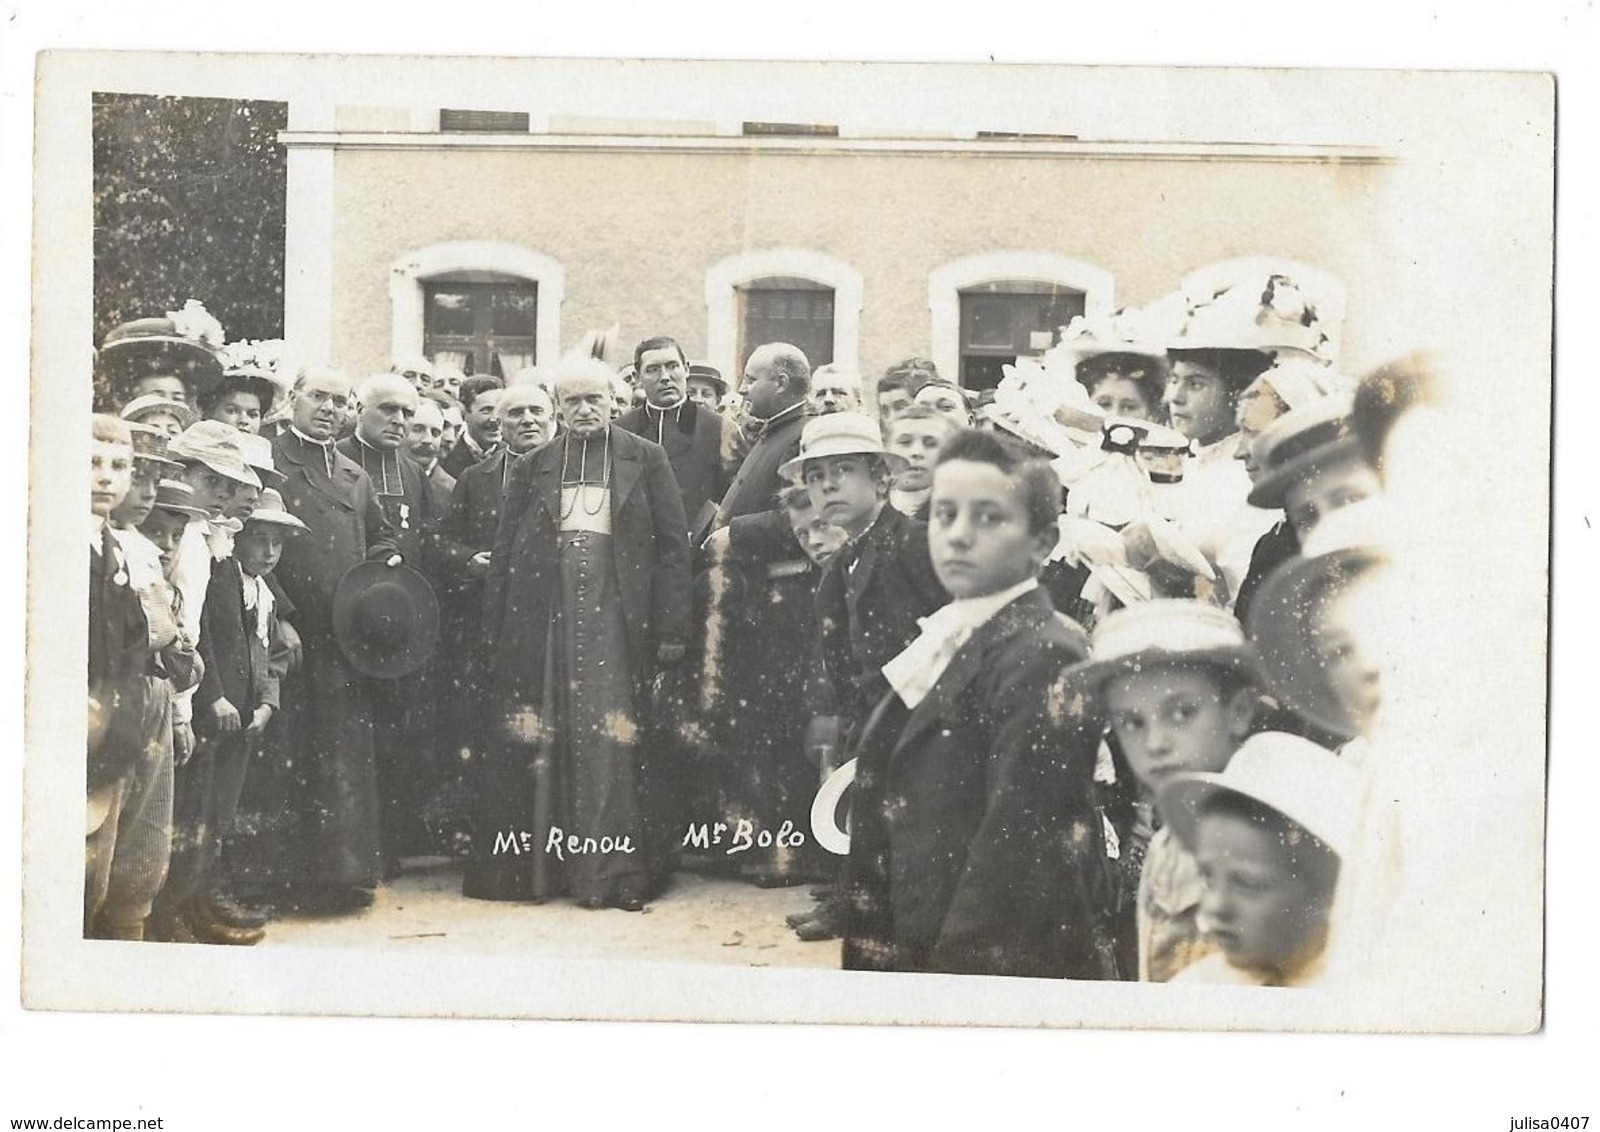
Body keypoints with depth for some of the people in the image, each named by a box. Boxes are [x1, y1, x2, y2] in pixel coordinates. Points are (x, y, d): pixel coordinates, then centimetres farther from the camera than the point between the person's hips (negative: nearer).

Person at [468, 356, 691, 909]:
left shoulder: (645, 459, 8)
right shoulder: (531, 468, 13)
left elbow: (673, 544, 3)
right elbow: (503, 555, 11)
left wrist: (671, 629, -4)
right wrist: (494, 635, 4)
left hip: (614, 615, -2)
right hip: (543, 617, 2)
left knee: (610, 737, -6)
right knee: (536, 739, 1)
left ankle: (613, 871, 0)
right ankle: (526, 866, 8)